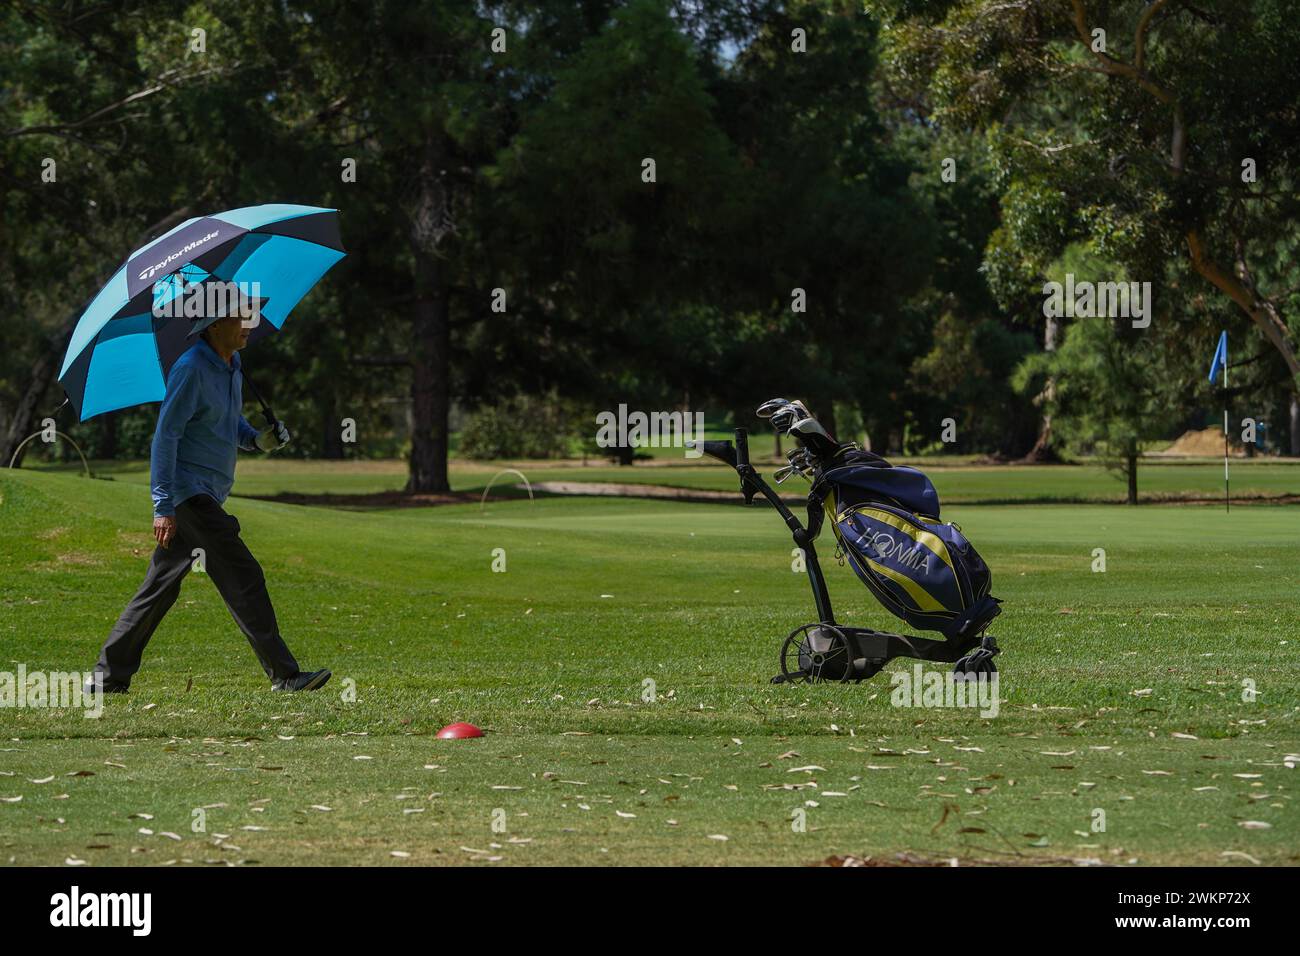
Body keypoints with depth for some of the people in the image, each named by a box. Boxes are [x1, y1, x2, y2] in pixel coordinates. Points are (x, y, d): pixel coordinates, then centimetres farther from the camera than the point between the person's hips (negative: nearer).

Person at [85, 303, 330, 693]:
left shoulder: (232, 366, 13)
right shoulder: (191, 369, -15)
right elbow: (166, 436, -16)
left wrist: (258, 439, 5)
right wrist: (164, 507, -20)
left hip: (208, 495, 10)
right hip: (187, 492, -10)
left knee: (161, 587, 11)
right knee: (243, 577, -12)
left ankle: (109, 675, 16)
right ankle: (284, 675, -13)